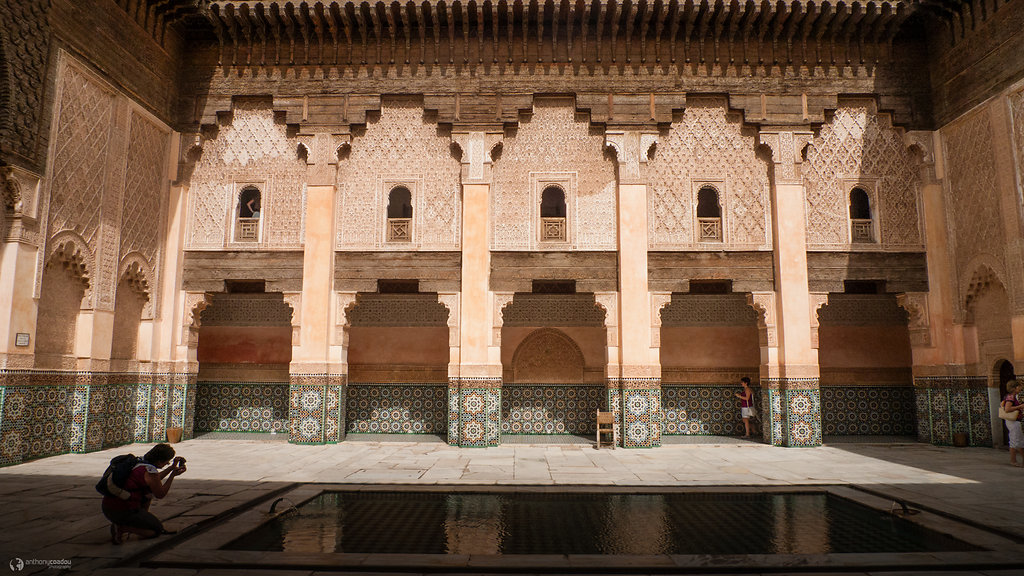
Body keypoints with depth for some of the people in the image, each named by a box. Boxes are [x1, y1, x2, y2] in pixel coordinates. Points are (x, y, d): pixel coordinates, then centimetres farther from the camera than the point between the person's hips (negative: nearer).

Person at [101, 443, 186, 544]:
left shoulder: (139, 462, 9)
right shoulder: (150, 471, -16)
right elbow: (160, 494, -2)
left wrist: (172, 467, 26)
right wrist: (173, 475, 1)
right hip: (123, 512, -9)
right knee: (158, 530, 6)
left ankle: (143, 521, 18)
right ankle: (121, 528, -8)